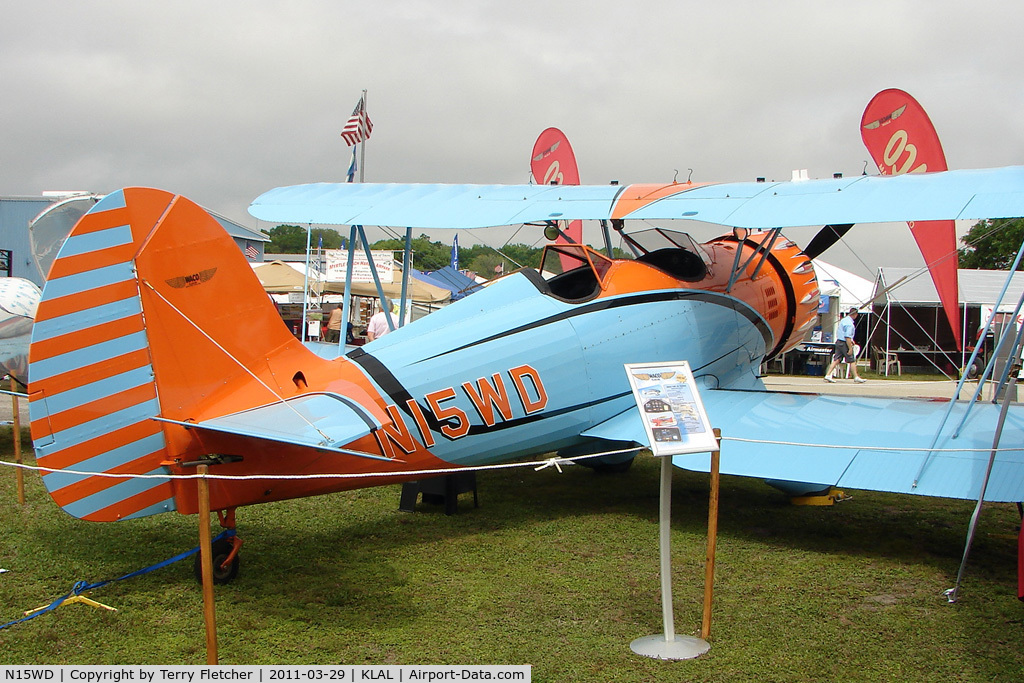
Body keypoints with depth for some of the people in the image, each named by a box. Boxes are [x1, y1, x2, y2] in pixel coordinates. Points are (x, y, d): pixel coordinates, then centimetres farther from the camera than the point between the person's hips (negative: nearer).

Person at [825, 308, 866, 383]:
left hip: (839, 341, 9)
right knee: (852, 360, 3)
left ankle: (828, 375, 0)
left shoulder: (843, 320, 11)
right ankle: (856, 377, 11)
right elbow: (847, 337, -23)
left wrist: (850, 340, 24)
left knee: (836, 359, 6)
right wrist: (850, 348, -21)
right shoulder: (850, 324, -19)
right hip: (844, 343, -9)